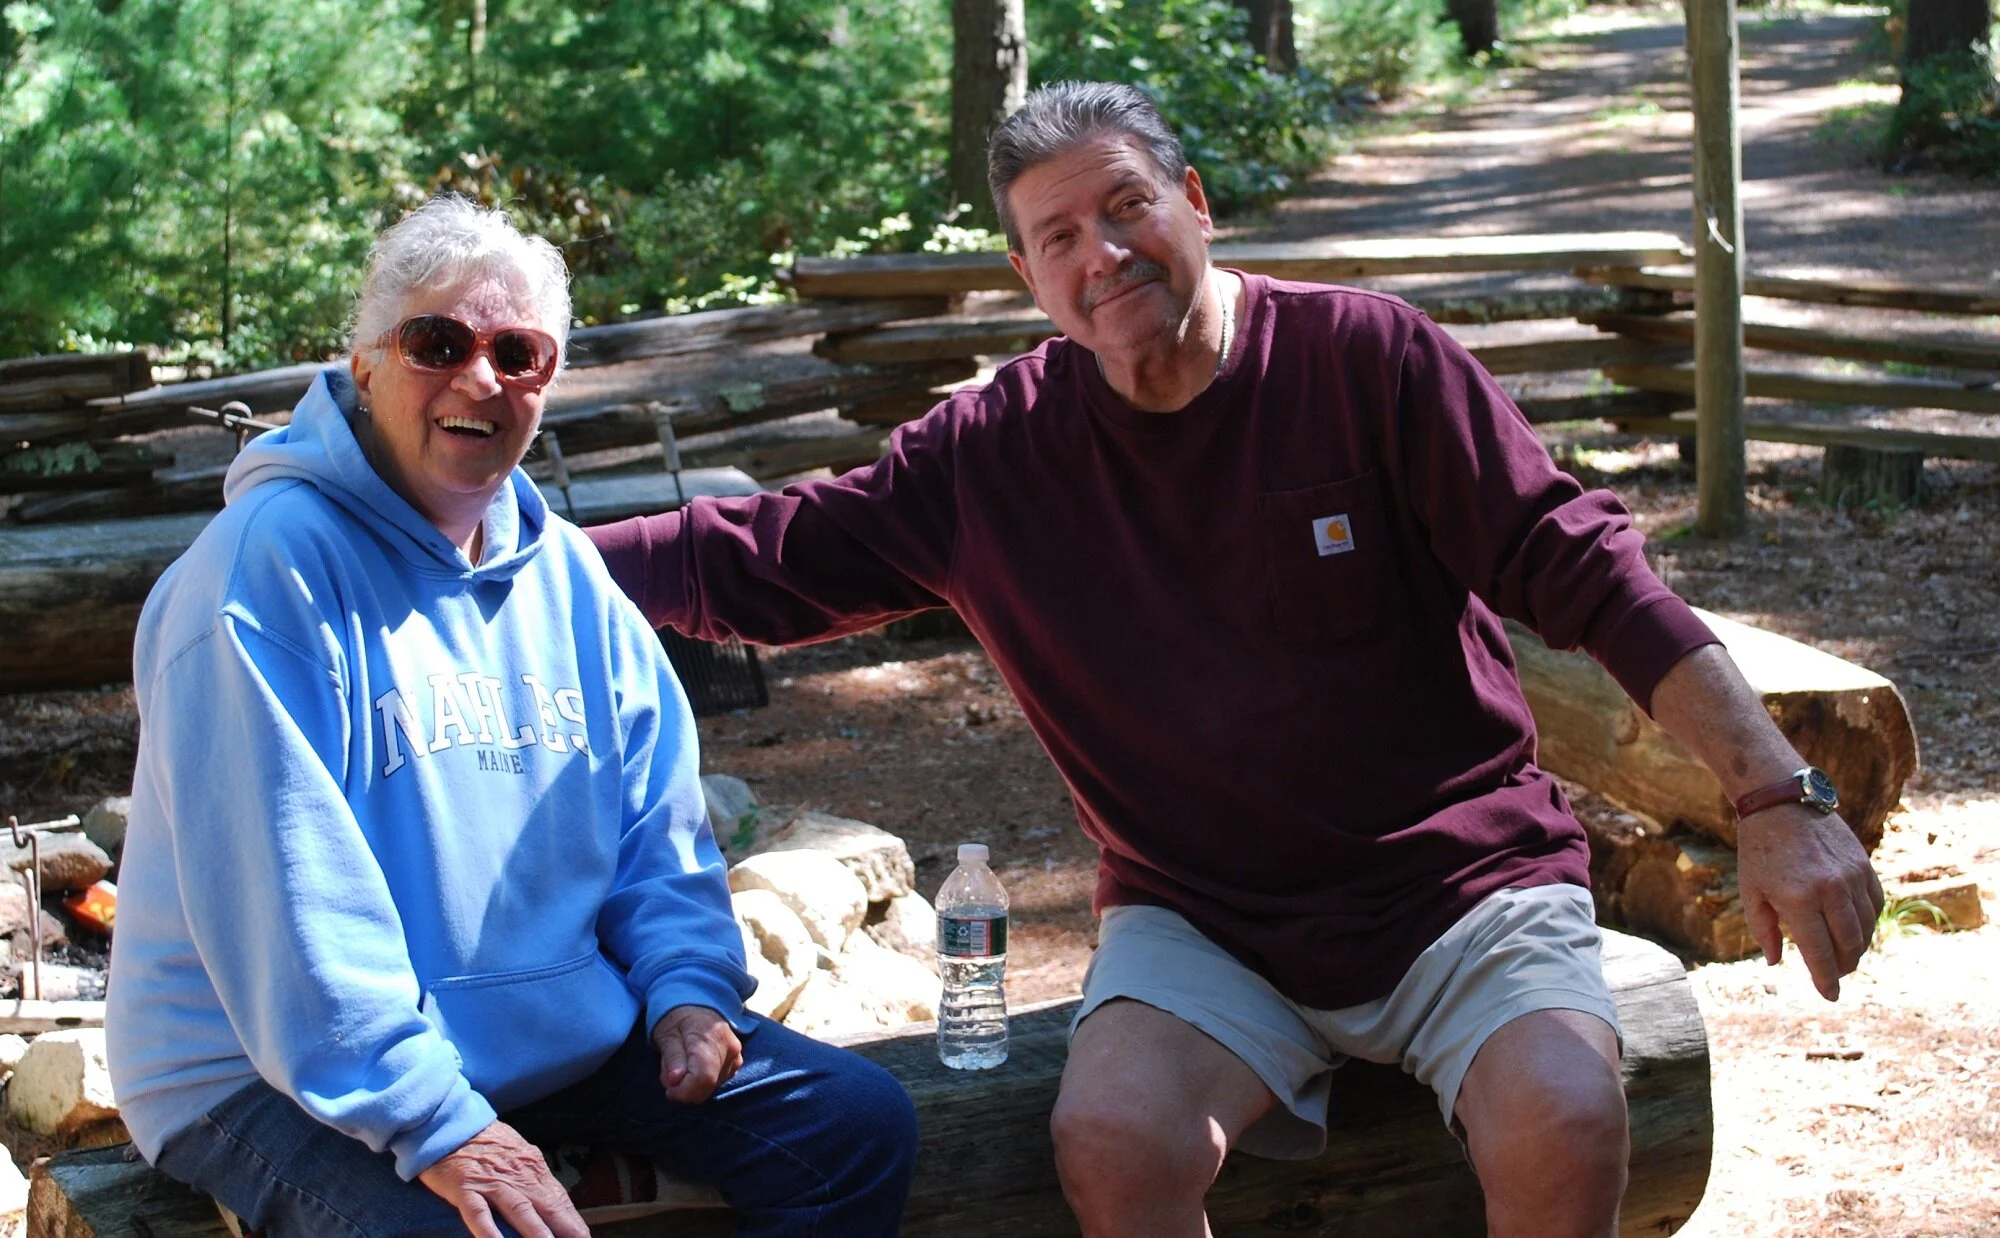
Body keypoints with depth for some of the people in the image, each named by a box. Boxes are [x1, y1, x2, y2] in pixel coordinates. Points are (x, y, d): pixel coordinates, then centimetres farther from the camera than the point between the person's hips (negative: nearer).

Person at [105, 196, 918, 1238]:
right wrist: (430, 1120, -27)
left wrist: (686, 985, -1)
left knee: (861, 1125, 0)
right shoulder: (271, 566, -15)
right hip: (287, 1076, -7)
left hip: (566, 1027, 7)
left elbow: (654, 816, 17)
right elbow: (278, 896, -22)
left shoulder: (564, 573, 11)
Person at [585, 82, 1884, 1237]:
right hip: (1203, 920, 2)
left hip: (1463, 887, -1)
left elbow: (1583, 568, -10)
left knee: (1563, 1124, -30)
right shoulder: (995, 453, 0)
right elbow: (757, 557, 4)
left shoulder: (1364, 357, -8)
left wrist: (1779, 800, -14)